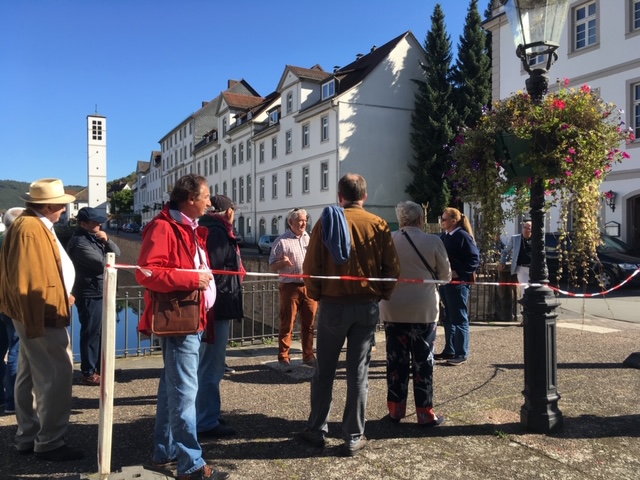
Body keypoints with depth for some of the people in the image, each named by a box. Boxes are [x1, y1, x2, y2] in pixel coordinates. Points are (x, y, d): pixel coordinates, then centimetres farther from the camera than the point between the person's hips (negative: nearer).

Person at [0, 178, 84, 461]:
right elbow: (27, 279, -24)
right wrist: (34, 322, -23)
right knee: (57, 375, -5)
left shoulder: (37, 225, 14)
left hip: (40, 315, 11)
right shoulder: (30, 229, -19)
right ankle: (49, 443, 6)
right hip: (42, 316, -11)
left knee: (31, 376, 16)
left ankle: (28, 438, 27)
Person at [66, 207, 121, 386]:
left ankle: (100, 368, 29)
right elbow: (103, 263, -21)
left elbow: (116, 253, 9)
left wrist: (107, 240, -8)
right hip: (90, 294, -9)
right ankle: (88, 373, 9)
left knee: (102, 332, 16)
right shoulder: (79, 242, -17)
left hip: (101, 292, 9)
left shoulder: (95, 237, 12)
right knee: (91, 334, -1)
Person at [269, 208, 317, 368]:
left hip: (310, 286, 4)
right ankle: (283, 356, 11)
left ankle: (308, 356, 19)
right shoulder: (282, 241, 0)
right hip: (290, 287, -4)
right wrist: (283, 262, -20)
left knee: (309, 324, 9)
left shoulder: (311, 239, 13)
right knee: (287, 324, 1)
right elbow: (272, 266, 0)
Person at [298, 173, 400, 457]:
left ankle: (316, 430, 21)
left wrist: (316, 295, 8)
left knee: (324, 371, 12)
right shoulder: (378, 225, -1)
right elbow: (392, 268, -2)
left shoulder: (326, 221, -4)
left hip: (333, 304, 0)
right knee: (358, 373, 6)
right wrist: (382, 295, 11)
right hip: (367, 306, 1)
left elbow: (310, 265, -6)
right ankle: (354, 438, 13)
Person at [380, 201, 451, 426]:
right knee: (423, 361, 8)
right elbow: (445, 276, 2)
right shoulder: (433, 242, -9)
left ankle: (395, 409, 19)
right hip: (423, 310, -2)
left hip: (392, 309, 2)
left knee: (395, 360, 11)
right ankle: (425, 413, 14)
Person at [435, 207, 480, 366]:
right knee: (448, 318, 15)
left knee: (460, 319, -1)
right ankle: (449, 350, 26)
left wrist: (458, 273, -20)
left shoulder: (463, 236, -12)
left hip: (458, 283, -8)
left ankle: (461, 354, 7)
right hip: (445, 282, 8)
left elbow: (475, 259, -16)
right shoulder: (444, 237, 11)